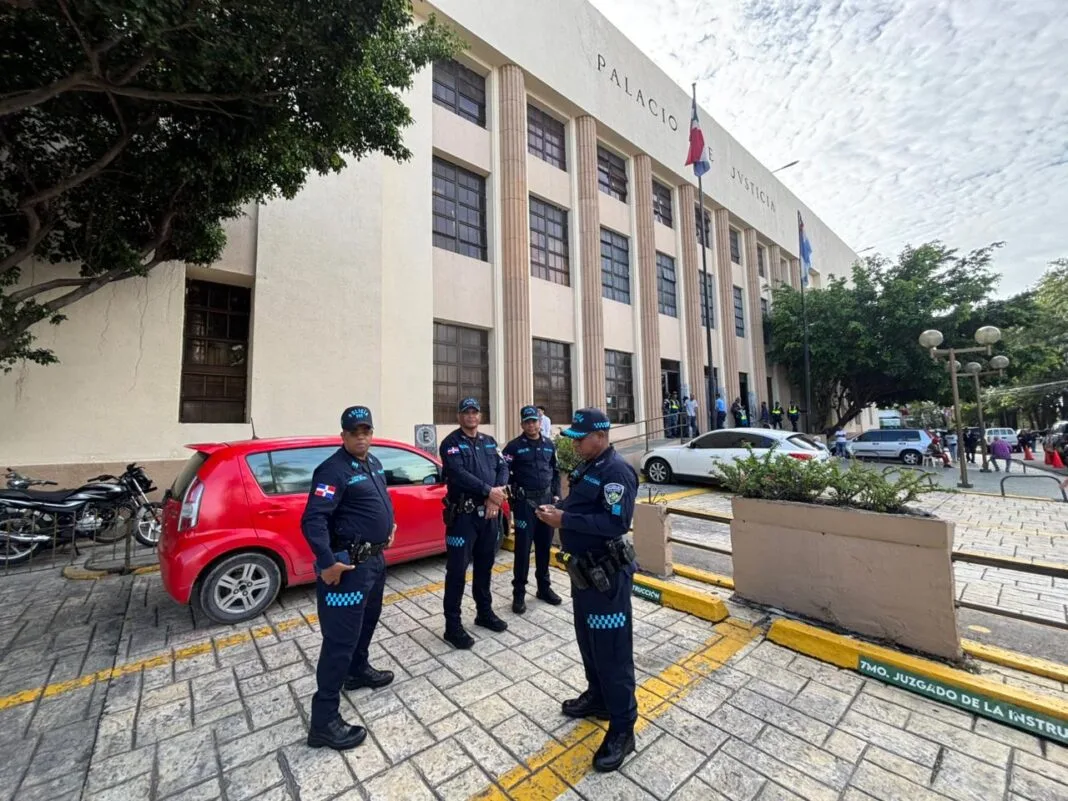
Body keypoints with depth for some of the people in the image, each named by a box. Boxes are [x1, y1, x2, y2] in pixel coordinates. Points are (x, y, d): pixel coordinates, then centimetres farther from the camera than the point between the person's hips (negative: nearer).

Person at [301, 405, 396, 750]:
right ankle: (324, 721, 13)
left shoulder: (374, 463, 8)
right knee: (341, 638, -1)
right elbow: (312, 520, -27)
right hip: (348, 565, -9)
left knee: (367, 620, 26)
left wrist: (389, 526, 15)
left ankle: (358, 671, 48)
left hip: (375, 558, 9)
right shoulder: (333, 470, -21)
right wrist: (327, 562, -30)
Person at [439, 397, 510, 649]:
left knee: (485, 565, 18)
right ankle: (453, 625, 15)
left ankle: (485, 613, 34)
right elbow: (459, 474, -20)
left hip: (489, 513, 6)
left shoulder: (490, 442, 12)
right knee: (457, 569, 2)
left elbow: (503, 468, 3)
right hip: (463, 515, -6)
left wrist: (496, 497, -13)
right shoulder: (451, 443, -7)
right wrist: (489, 491, -19)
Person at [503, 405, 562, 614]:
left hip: (546, 500, 5)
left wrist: (556, 495, 8)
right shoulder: (514, 446, -6)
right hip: (525, 502, -4)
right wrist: (512, 493, -15)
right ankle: (519, 593, 12)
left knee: (544, 546, 13)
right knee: (523, 548, 0)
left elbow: (555, 471, 15)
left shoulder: (548, 444, 9)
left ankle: (544, 587, 28)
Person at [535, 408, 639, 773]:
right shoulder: (586, 467, 8)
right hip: (583, 569, 9)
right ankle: (597, 696, 44)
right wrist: (557, 510, -4)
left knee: (612, 649, 4)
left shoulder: (617, 471, -21)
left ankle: (622, 729, 22)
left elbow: (617, 522, -29)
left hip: (607, 574, -9)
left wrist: (565, 520, -27)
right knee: (587, 639, 23)